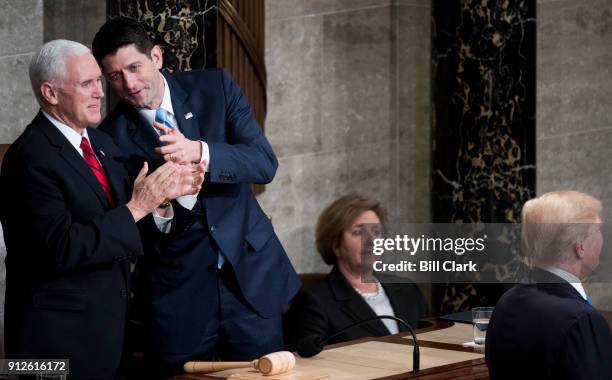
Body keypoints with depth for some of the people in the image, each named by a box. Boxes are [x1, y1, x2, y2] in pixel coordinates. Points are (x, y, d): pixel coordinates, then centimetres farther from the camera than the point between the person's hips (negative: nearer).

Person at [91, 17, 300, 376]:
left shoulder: (216, 87, -2)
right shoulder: (111, 136, -4)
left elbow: (265, 162, -10)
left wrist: (199, 152, -26)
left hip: (248, 270, 1)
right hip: (177, 290, -1)